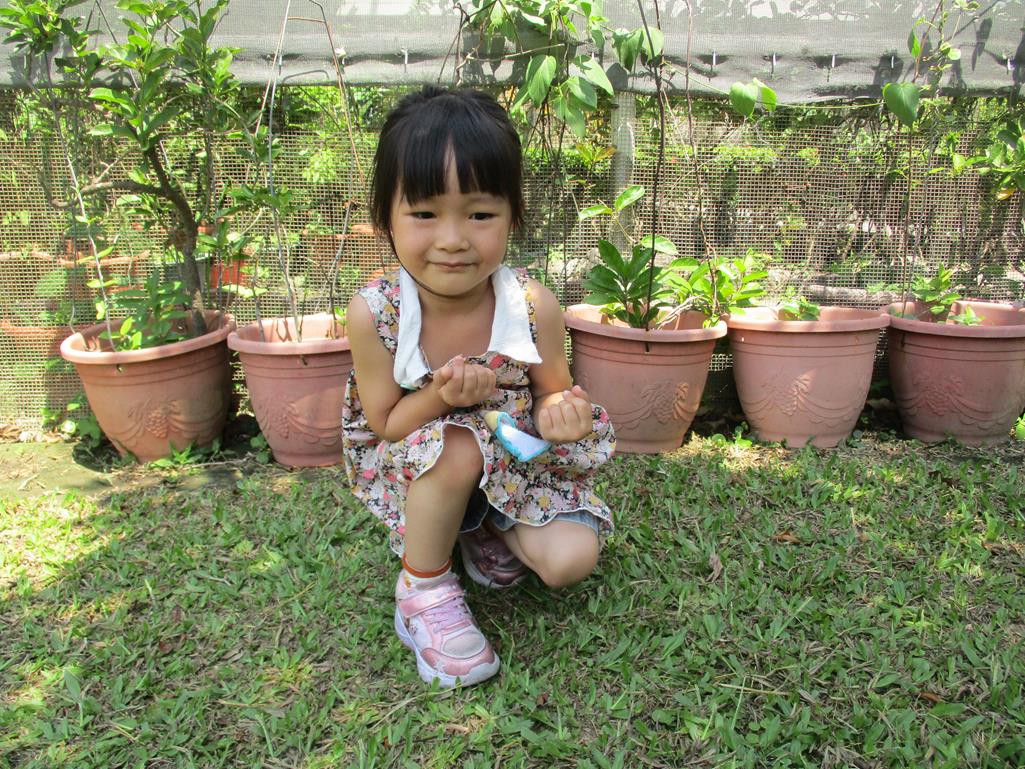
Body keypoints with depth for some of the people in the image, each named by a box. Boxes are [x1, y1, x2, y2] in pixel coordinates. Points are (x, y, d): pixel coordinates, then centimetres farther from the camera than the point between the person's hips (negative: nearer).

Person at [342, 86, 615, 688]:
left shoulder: (534, 306, -21)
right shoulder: (373, 314, -22)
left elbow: (552, 393, -5)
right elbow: (384, 423, -12)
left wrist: (560, 415, -30)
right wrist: (442, 397, -33)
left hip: (517, 465, 2)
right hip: (416, 472, -1)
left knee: (571, 560, -17)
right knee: (456, 448, -35)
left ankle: (489, 535, 17)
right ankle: (425, 586, -7)